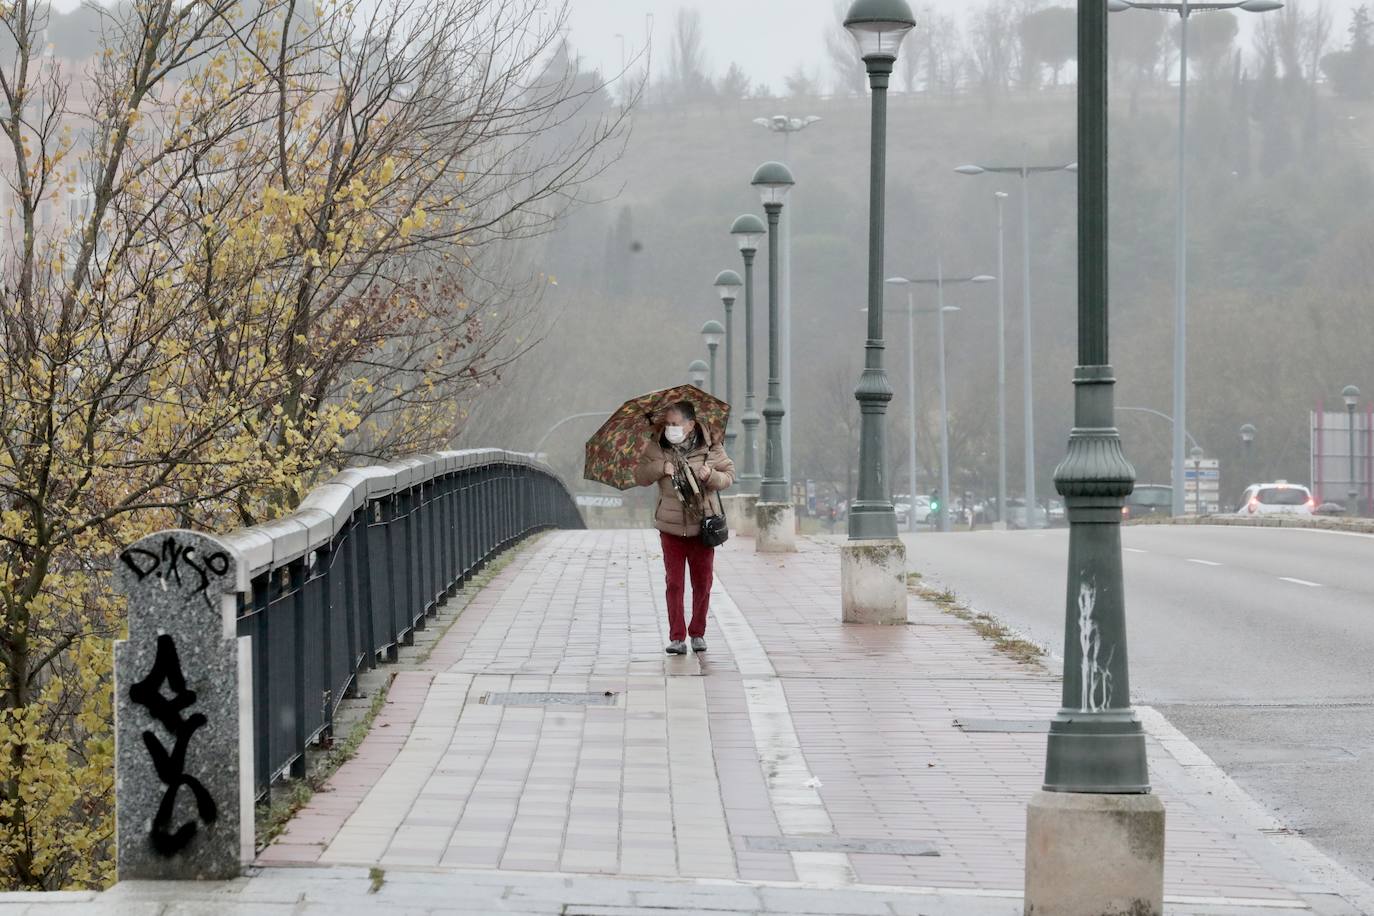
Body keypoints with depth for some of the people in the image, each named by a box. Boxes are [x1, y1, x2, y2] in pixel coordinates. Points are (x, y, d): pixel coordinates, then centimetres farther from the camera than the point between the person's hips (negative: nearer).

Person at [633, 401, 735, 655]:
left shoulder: (711, 448, -3)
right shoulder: (656, 449, 0)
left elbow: (729, 475, 3)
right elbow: (640, 477, 2)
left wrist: (712, 476, -18)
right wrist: (660, 468, -16)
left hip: (702, 525, 0)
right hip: (671, 526, 0)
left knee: (703, 582, 7)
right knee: (674, 582, -2)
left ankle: (698, 633, 22)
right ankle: (677, 637, 2)